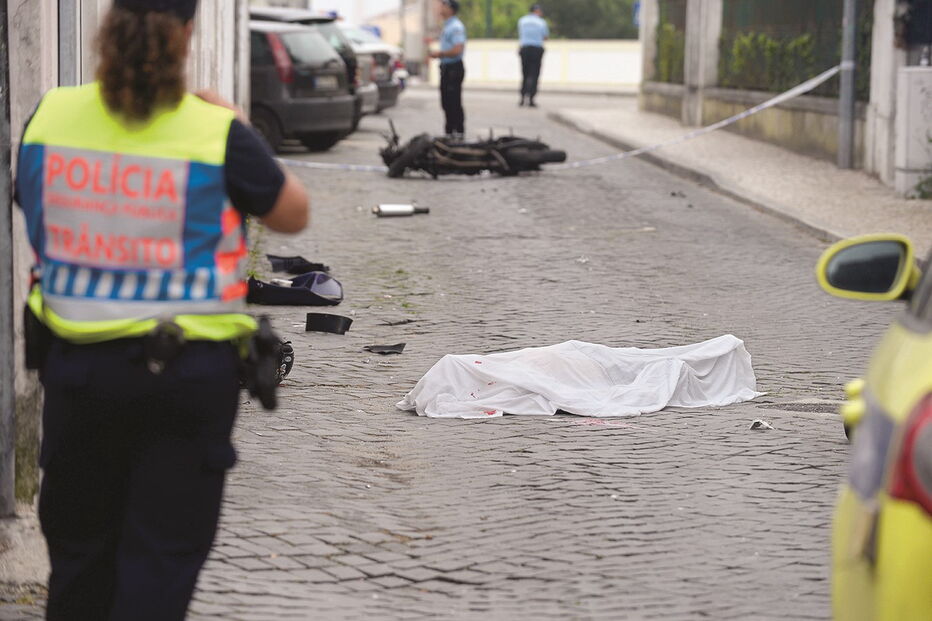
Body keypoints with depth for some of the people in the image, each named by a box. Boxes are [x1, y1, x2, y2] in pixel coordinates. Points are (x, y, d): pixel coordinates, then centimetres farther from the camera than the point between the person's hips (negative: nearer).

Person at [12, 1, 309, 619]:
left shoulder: (50, 116, -3)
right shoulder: (219, 133, -12)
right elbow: (294, 214, 2)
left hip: (74, 360, 3)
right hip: (190, 370, -3)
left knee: (78, 544, 19)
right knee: (163, 552, 5)